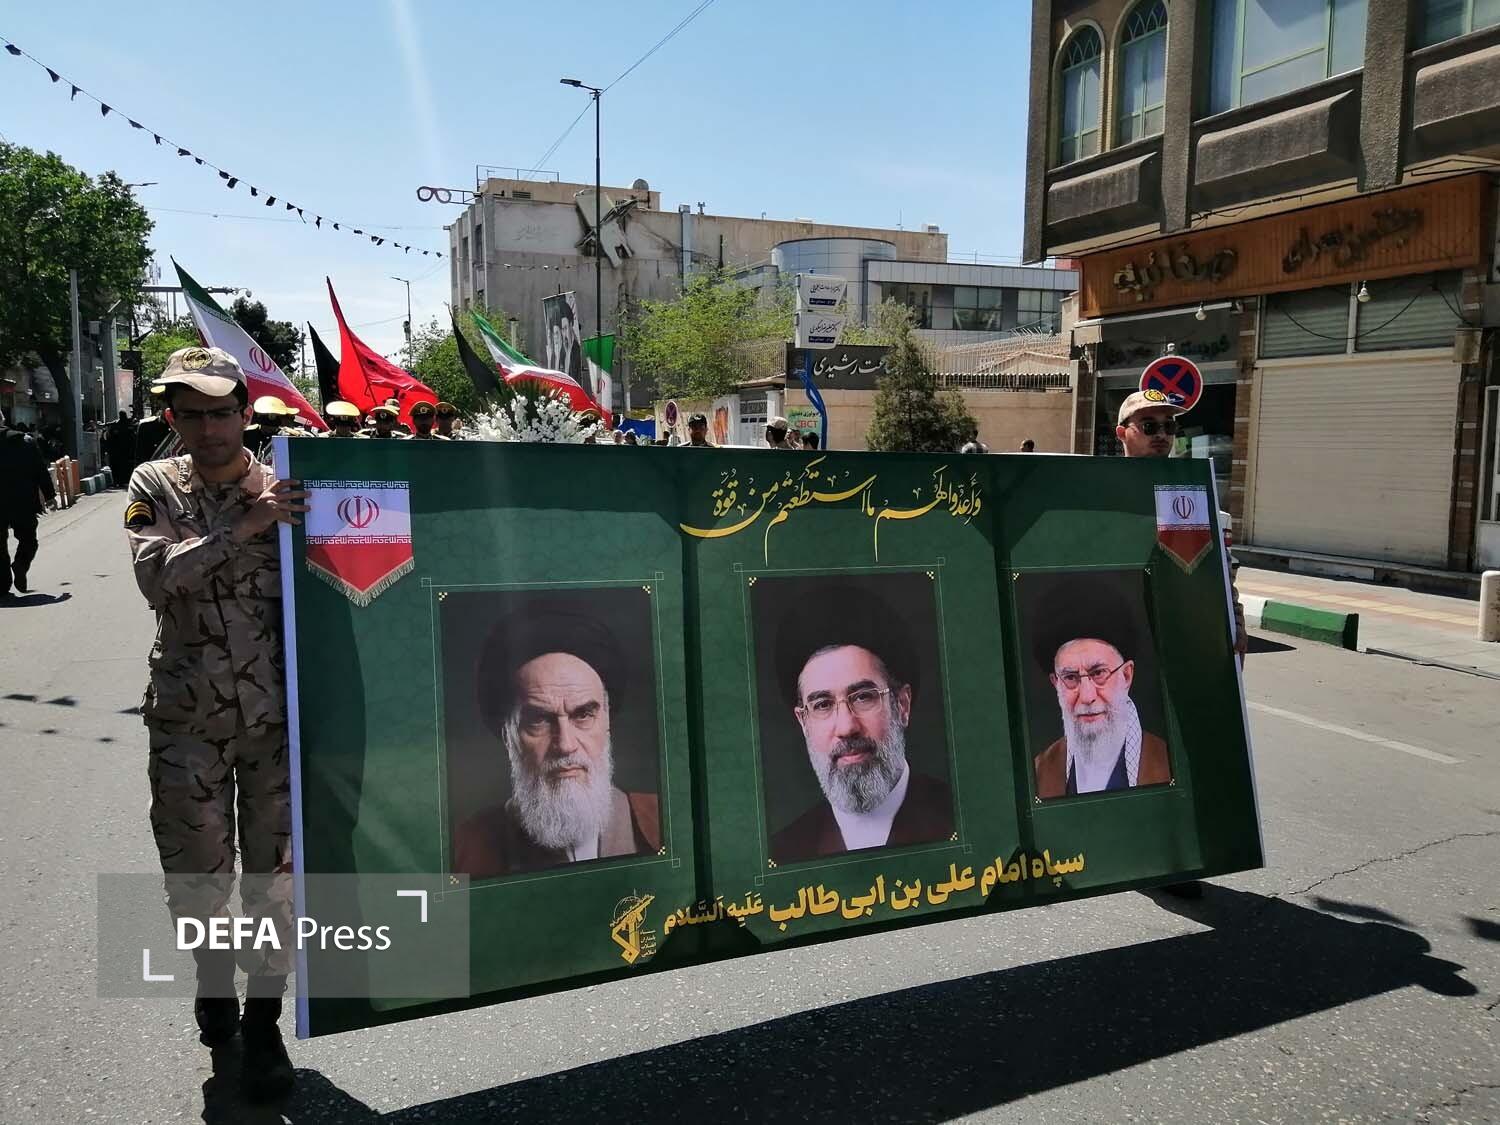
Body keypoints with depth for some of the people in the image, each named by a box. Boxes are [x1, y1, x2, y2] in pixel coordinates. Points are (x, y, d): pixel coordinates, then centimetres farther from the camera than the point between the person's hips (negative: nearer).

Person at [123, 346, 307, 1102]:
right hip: (187, 713, 1)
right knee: (196, 872, 10)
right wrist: (242, 528, -25)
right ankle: (214, 989, 36)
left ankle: (262, 1023, 19)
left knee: (273, 871, 4)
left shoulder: (288, 490, 1)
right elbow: (156, 577, -15)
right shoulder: (154, 487, 1)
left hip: (278, 709, 0)